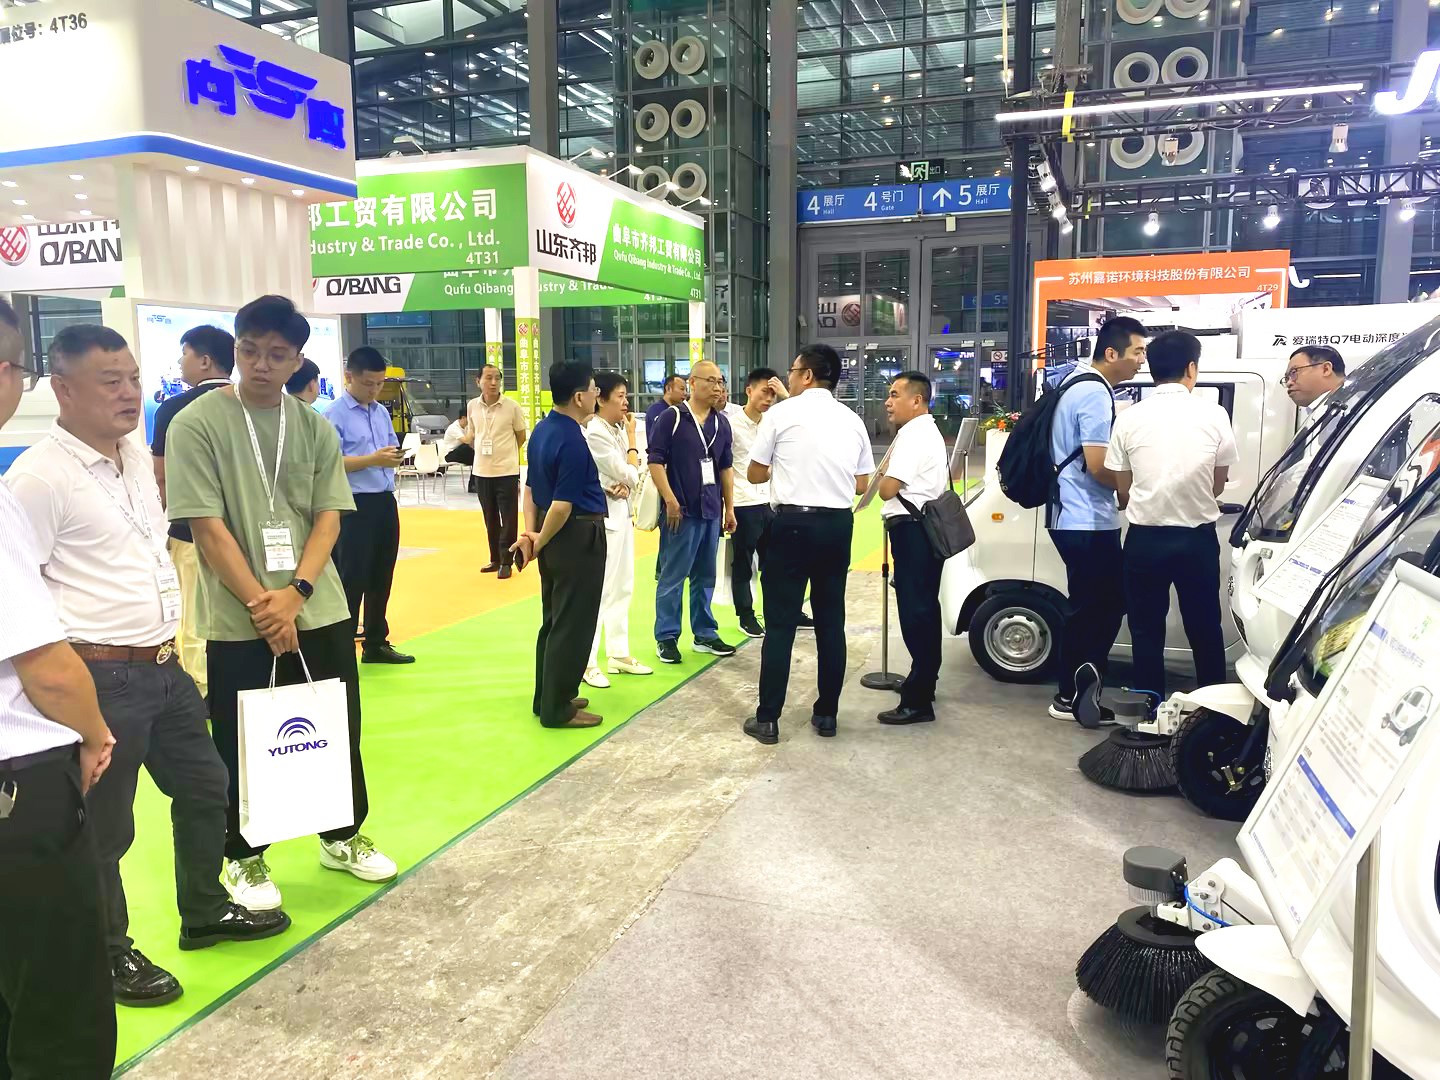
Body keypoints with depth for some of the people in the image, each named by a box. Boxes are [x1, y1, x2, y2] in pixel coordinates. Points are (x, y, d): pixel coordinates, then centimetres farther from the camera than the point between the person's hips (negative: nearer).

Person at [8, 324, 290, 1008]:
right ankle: (109, 955, 29)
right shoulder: (38, 477, -16)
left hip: (164, 667, 8)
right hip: (100, 681, -8)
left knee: (203, 789, 20)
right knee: (104, 829, 8)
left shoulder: (136, 459, 9)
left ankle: (205, 912, 40)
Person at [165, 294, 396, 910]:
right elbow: (208, 528, -11)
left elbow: (329, 518, 1)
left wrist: (294, 593, -13)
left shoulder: (315, 428, 5)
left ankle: (344, 837, 32)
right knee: (242, 745, 8)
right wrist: (261, 605, -14)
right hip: (239, 620, -3)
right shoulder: (197, 425, -7)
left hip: (321, 611, 4)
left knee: (340, 730, 13)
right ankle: (243, 858, 28)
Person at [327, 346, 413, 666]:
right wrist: (373, 459, -24)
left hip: (385, 501, 7)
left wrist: (394, 458, -4)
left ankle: (376, 643, 28)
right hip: (355, 505, -7)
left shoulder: (382, 412, 12)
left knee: (381, 576, 15)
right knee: (352, 579, -2)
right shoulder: (334, 415, -10)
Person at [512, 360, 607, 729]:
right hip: (577, 536, -10)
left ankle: (548, 697, 29)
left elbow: (531, 486, 10)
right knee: (572, 625, 1)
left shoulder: (543, 429, 8)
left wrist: (531, 532, 3)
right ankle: (557, 708, 10)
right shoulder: (573, 441, -22)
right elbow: (563, 505, -23)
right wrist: (540, 543, -11)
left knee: (553, 620, 18)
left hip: (552, 534, 10)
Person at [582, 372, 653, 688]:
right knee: (597, 590, -4)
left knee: (622, 587, 15)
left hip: (621, 511, 9)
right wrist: (632, 437, -7)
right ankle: (587, 663, 5)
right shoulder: (594, 433, -17)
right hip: (602, 514, -9)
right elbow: (629, 474, -16)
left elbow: (632, 476, 10)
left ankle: (618, 654, 25)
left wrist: (625, 484, -13)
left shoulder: (617, 430, 10)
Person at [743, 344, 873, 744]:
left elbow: (755, 474, 3)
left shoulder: (781, 413, -3)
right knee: (831, 620, 12)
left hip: (793, 523, -4)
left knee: (780, 623, 1)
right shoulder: (853, 420, 9)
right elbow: (861, 484, 11)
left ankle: (768, 719, 4)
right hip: (838, 524, 4)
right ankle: (826, 713, 19)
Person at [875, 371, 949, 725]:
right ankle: (924, 680, 30)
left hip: (912, 530, -11)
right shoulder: (930, 431, 20)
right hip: (928, 526, 11)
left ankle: (918, 701, -8)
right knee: (925, 606, 18)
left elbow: (887, 490, -20)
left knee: (914, 610, -10)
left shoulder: (912, 434, -15)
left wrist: (884, 472, -1)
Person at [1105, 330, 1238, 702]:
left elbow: (1123, 488, 3)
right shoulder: (1214, 414, -5)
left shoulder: (1130, 417, -4)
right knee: (1205, 631, 14)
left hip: (1145, 538, 0)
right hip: (1197, 538, 0)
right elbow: (1218, 485, 4)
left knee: (1146, 632, 11)